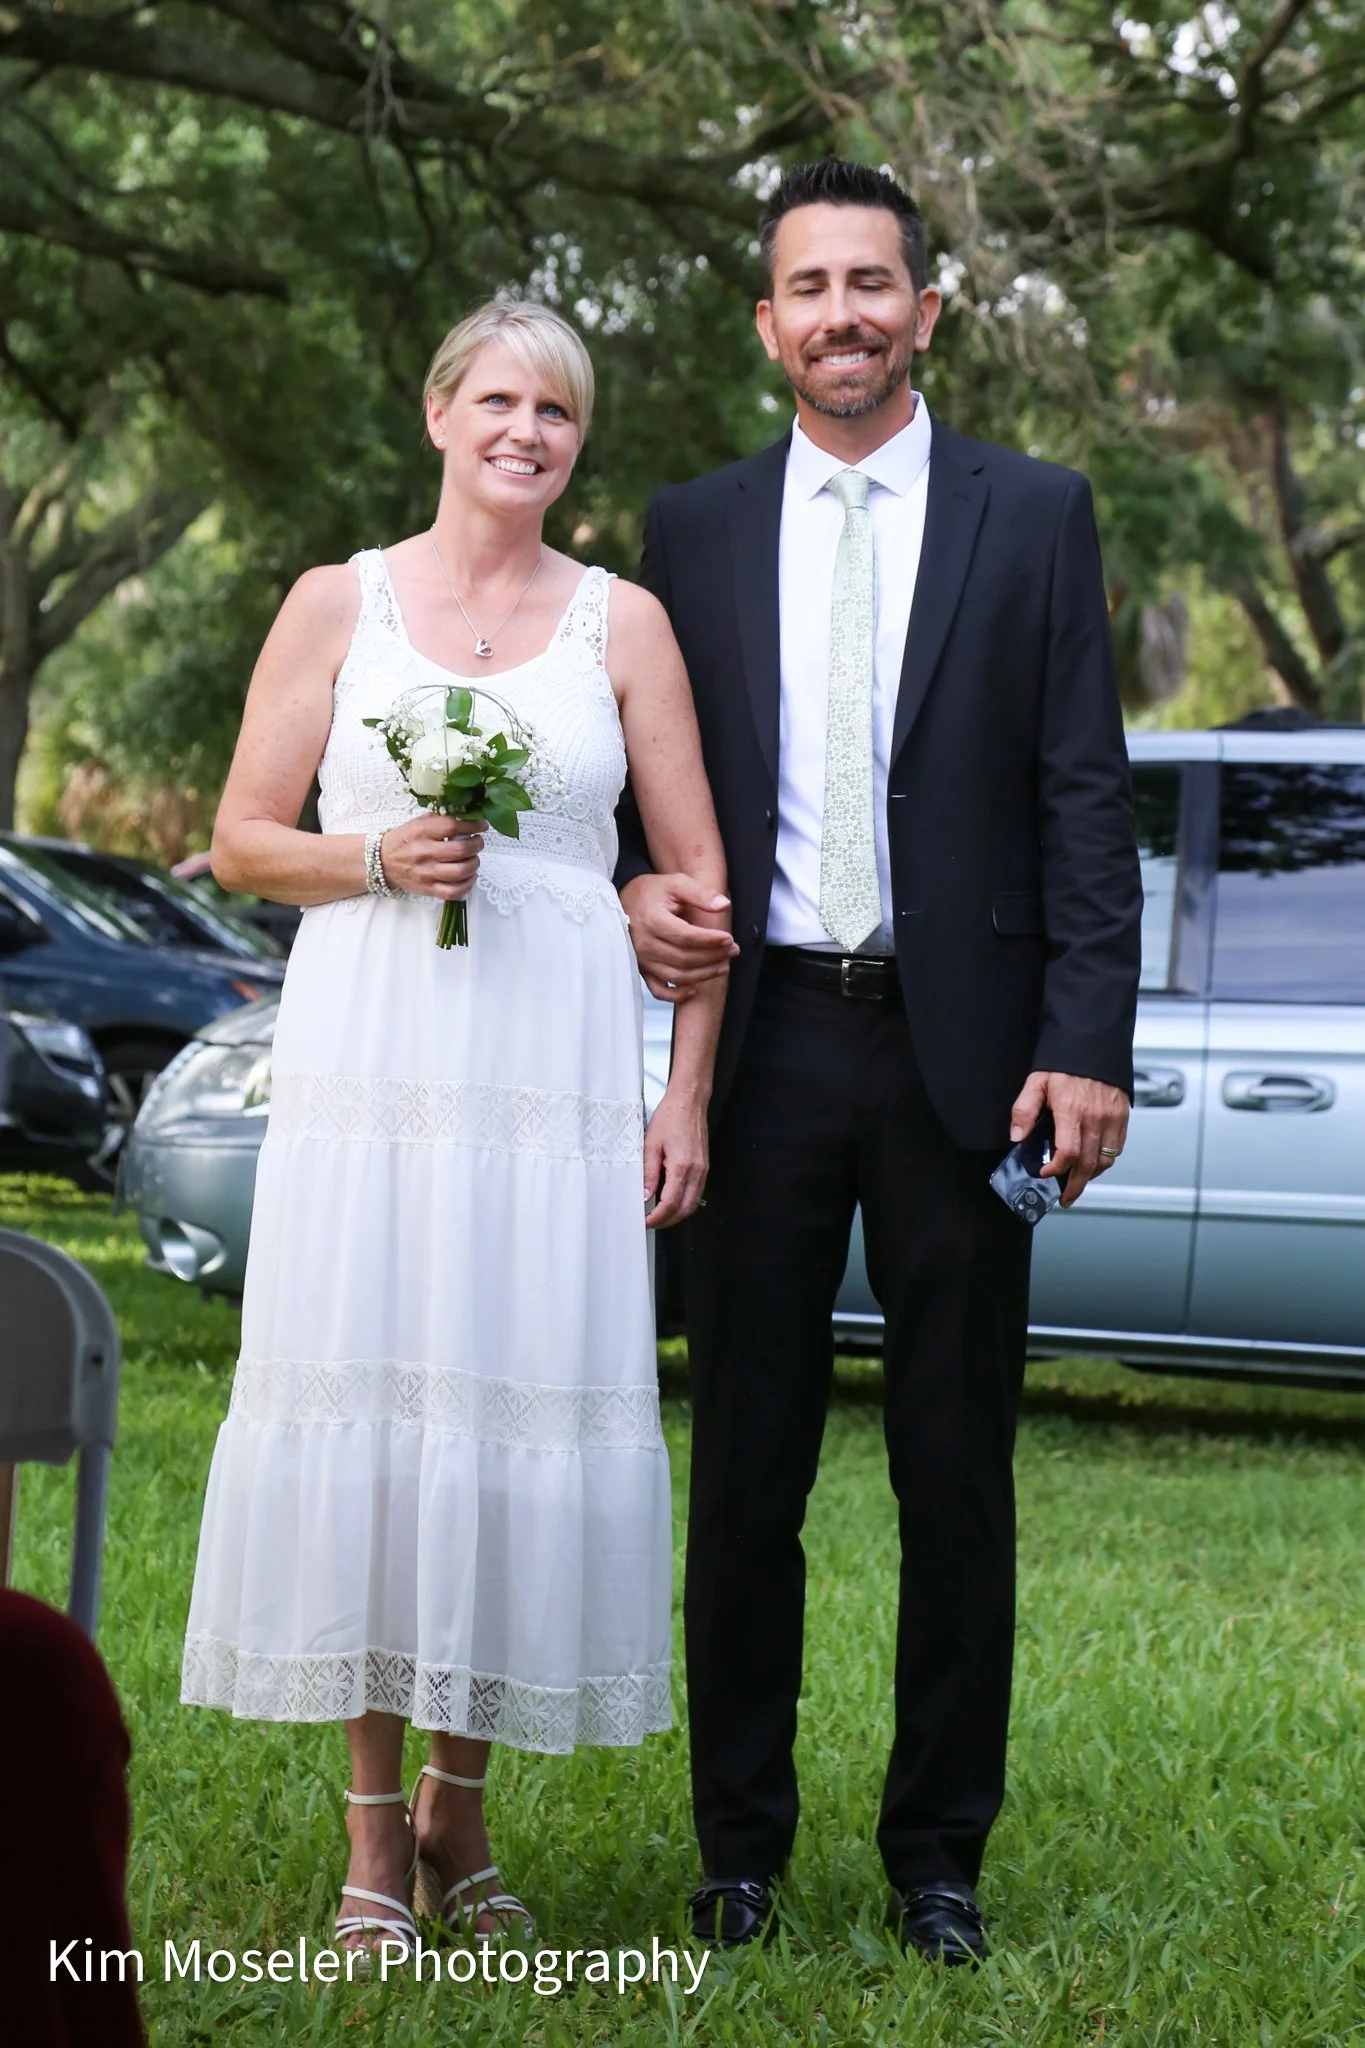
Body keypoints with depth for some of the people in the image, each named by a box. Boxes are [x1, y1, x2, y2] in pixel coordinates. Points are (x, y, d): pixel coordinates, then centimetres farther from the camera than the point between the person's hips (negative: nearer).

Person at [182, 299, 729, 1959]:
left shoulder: (623, 622, 9)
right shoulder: (339, 602, 8)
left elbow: (700, 875, 8)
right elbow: (241, 840, 8)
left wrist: (689, 1095, 1)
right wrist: (379, 858, -10)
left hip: (559, 1066, 1)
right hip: (370, 1054, 0)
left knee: (526, 1397, -1)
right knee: (361, 1388, -3)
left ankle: (460, 1807, 16)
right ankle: (373, 1833, 8)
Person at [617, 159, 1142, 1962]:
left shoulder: (1036, 517, 5)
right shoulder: (693, 528, 10)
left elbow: (1085, 799, 0)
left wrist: (1088, 1046, -9)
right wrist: (636, 887, -7)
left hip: (959, 1049, -1)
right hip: (763, 1045, 2)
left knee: (959, 1476, 5)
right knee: (744, 1469, 6)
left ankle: (941, 1855, 16)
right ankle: (741, 1847, 16)